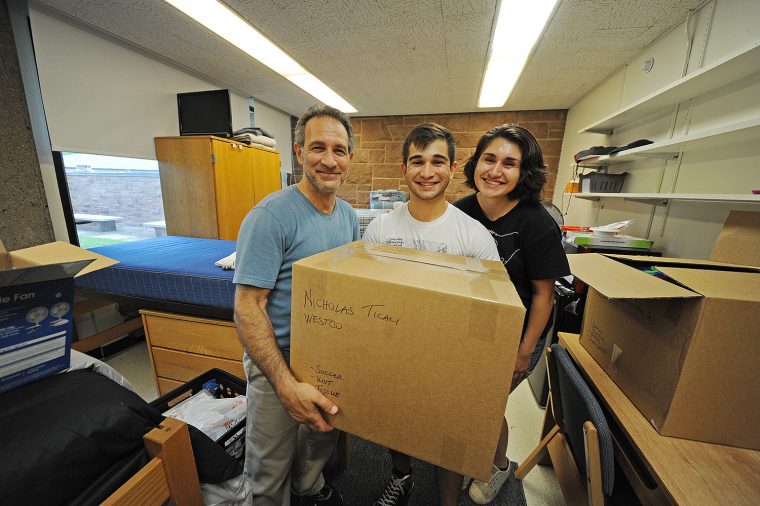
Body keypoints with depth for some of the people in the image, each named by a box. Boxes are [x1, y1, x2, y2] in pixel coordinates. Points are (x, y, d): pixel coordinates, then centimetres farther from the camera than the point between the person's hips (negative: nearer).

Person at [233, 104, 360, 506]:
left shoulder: (349, 215, 0)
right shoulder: (271, 216, -22)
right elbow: (247, 307, -22)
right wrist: (286, 384, -26)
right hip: (278, 361, -6)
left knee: (322, 438, 30)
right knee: (271, 471, 18)